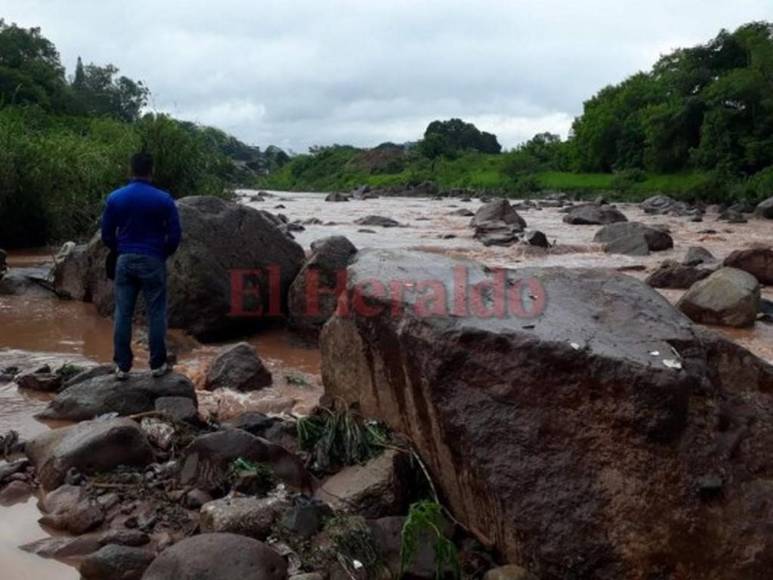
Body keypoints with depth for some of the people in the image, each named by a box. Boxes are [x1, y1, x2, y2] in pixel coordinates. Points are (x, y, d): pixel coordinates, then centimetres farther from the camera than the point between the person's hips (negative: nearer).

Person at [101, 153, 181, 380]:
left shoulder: (115, 198, 1)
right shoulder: (164, 199, -7)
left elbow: (107, 234, 5)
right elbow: (175, 235, -5)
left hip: (125, 260, 3)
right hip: (153, 261, -2)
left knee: (122, 314, 7)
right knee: (156, 314, 6)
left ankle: (122, 366, 11)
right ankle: (158, 364, 11)